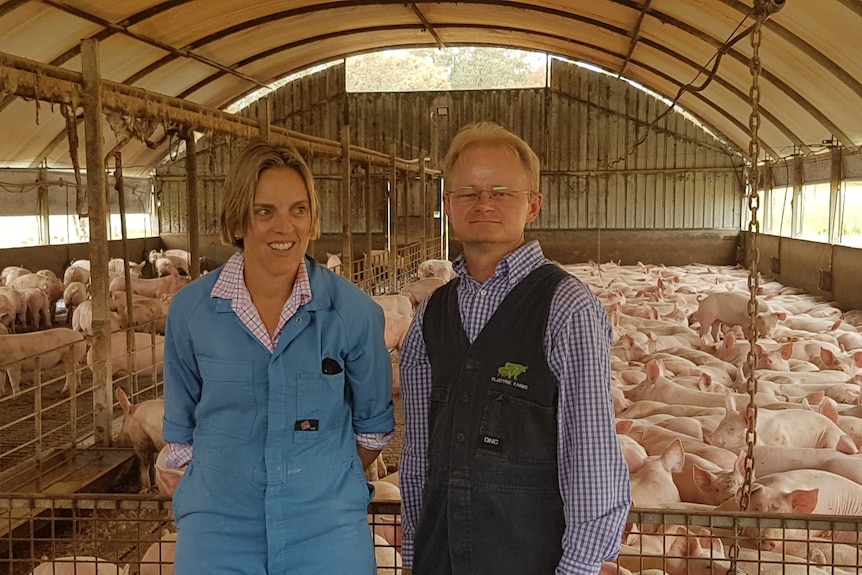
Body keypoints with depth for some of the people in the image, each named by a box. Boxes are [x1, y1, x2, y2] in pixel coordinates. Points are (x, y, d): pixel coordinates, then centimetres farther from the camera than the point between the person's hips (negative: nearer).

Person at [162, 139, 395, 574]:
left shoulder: (353, 311, -8)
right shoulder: (190, 310, -5)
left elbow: (373, 425, 6)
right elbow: (181, 431, 7)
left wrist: (327, 485, 6)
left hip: (326, 530, 0)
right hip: (219, 528, 1)